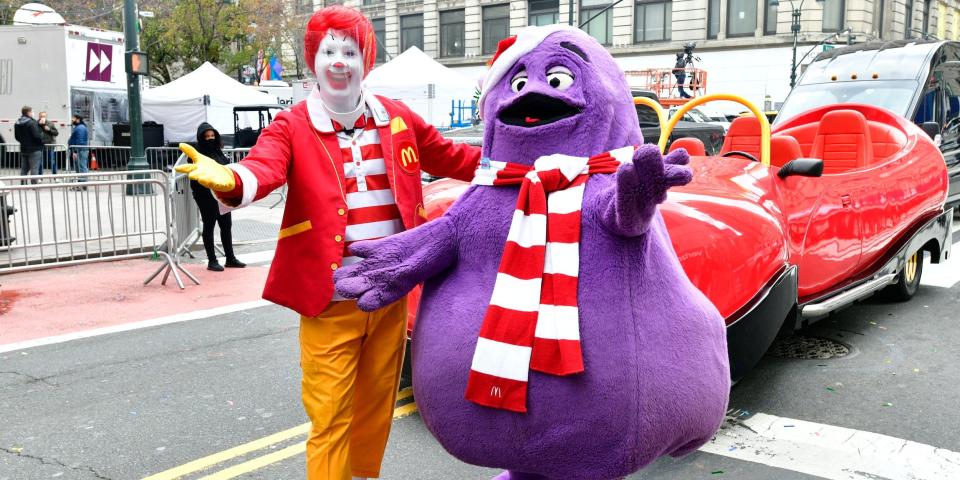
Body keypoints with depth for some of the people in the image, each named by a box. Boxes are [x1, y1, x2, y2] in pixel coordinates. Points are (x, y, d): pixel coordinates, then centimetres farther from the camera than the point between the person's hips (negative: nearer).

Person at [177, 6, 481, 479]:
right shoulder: (292, 126, -6)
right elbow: (262, 166, -25)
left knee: (377, 406, 20)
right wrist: (228, 180, -48)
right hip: (330, 299, -4)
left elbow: (452, 158, 18)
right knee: (330, 418, 3)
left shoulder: (397, 119, 6)